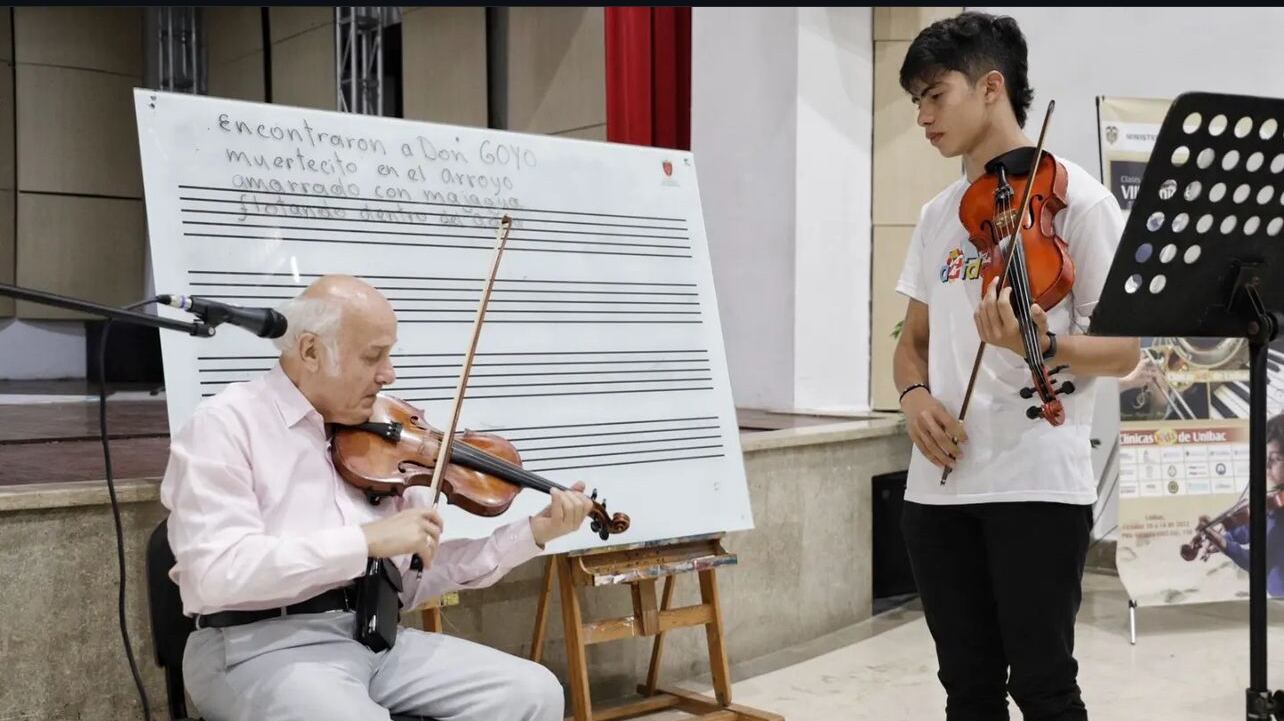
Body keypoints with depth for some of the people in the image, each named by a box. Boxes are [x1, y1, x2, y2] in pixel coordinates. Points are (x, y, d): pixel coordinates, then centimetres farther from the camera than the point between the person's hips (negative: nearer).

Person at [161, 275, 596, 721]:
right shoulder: (225, 424, -6)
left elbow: (415, 575, 11)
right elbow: (216, 571, -20)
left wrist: (534, 534, 3)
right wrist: (366, 540, -22)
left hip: (375, 634, 6)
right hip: (264, 645, -6)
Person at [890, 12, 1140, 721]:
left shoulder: (1076, 198, -4)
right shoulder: (936, 216, 14)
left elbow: (1123, 347, -6)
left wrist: (1041, 345, -26)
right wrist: (914, 394, -3)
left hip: (1039, 483, -5)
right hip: (938, 485, 6)